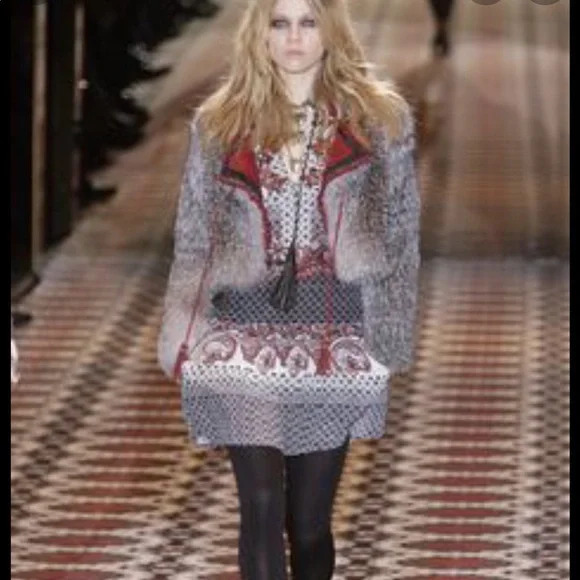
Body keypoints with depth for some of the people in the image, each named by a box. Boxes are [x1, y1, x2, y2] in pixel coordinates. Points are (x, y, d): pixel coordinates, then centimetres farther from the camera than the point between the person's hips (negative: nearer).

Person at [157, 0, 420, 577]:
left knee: (311, 518, 6)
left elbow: (400, 231, 5)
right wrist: (186, 338, 4)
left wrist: (390, 334, 0)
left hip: (335, 339, 0)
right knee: (261, 510, -6)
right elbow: (193, 237, 9)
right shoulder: (219, 122, 6)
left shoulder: (379, 116, 4)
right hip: (246, 338, 0)